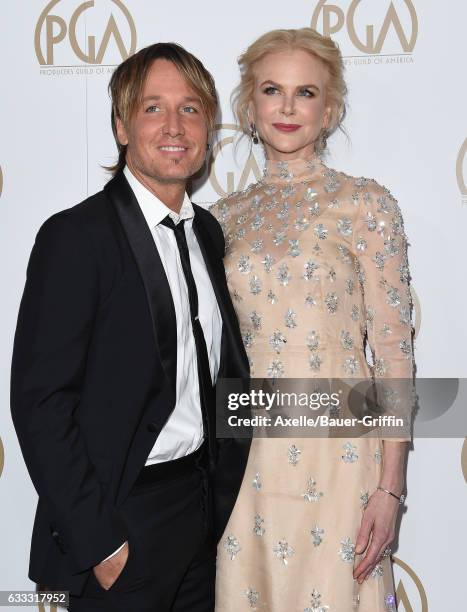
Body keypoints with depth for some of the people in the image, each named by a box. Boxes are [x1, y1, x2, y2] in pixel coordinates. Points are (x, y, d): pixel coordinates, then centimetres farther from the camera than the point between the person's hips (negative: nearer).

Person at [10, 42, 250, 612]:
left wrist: (227, 495, 6)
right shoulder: (76, 235, -15)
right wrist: (98, 541, -16)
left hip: (207, 506, 7)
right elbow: (40, 401, -17)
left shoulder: (207, 231, 7)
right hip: (124, 521, -6)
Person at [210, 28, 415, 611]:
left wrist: (390, 487, -10)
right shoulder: (226, 217, 7)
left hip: (336, 455, -3)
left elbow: (393, 349, -6)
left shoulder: (366, 204, -5)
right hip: (244, 457, 4)